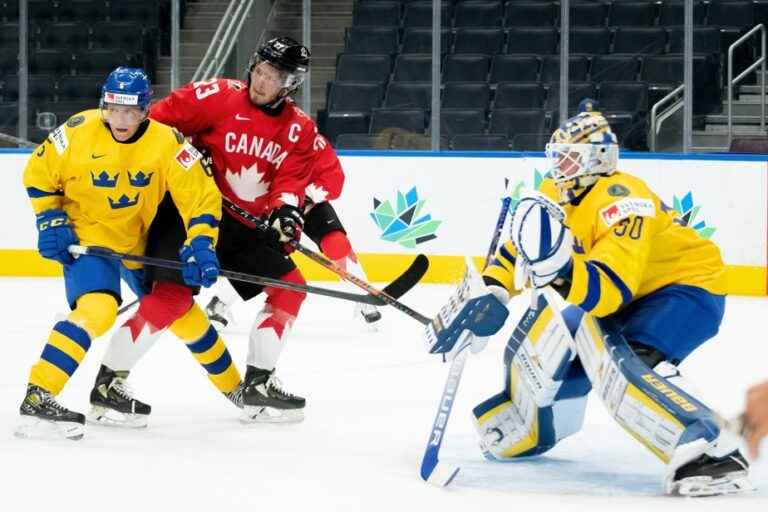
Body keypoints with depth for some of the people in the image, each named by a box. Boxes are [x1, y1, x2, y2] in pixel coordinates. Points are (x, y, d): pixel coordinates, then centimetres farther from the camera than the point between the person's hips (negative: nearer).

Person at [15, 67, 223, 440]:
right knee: (96, 309, -29)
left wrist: (200, 245, -24)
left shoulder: (167, 143, -17)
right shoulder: (79, 133, -19)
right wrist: (51, 222, -10)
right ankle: (37, 397, -34)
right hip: (86, 237, -4)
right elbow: (38, 174, -4)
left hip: (141, 242, 4)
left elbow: (201, 196, -13)